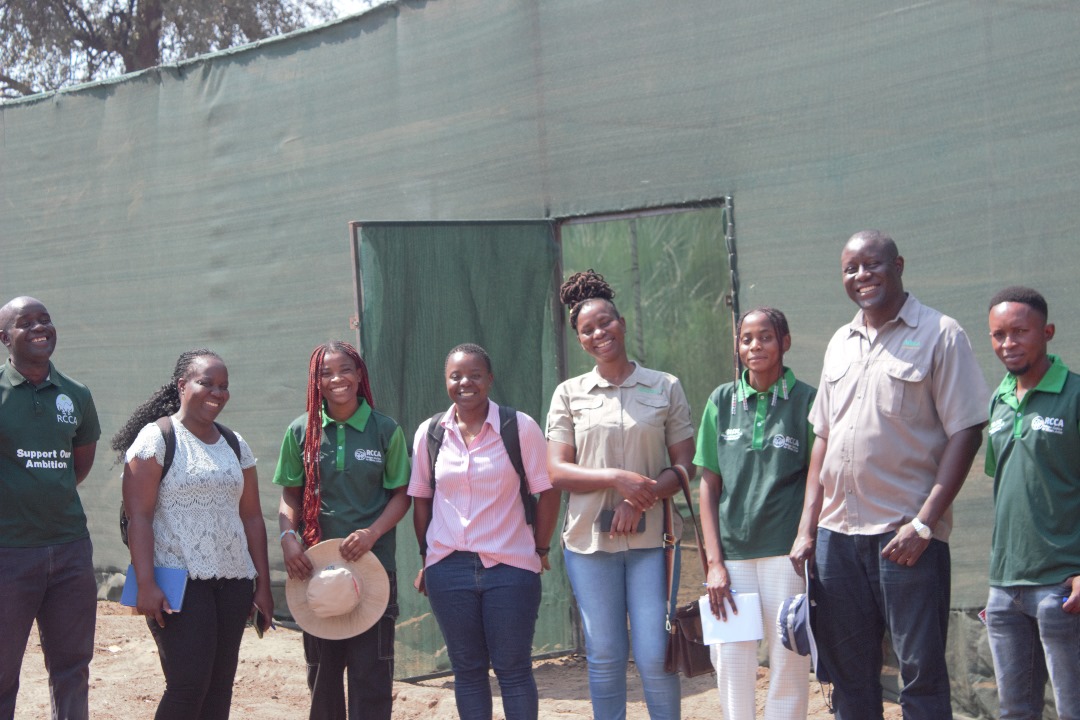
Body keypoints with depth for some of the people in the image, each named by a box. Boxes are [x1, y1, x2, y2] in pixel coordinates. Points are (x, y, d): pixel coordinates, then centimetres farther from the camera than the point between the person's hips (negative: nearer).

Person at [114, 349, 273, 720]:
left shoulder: (234, 445, 14)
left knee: (220, 687, 5)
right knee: (189, 685, -12)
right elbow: (138, 516, -10)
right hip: (179, 581, -6)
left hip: (233, 582, 6)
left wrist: (263, 584, 11)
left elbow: (252, 517, 16)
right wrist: (145, 584, -18)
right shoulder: (157, 438, -3)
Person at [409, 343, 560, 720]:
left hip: (511, 566, -3)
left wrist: (541, 550, -1)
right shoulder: (428, 433, 3)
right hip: (448, 567, 3)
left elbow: (547, 491, -2)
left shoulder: (521, 427, -5)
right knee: (467, 668, 10)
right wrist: (426, 556, 9)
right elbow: (421, 499, 11)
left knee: (513, 669, 1)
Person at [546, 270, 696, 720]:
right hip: (589, 539, 1)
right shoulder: (569, 394, 6)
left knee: (655, 655, -3)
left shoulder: (665, 388, 5)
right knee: (604, 655, 6)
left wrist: (642, 499, -14)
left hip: (649, 538, -1)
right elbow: (556, 471, 0)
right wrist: (618, 478, -15)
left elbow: (684, 466, 3)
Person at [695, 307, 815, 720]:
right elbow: (709, 486, 8)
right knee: (731, 663, 3)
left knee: (789, 663, 2)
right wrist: (714, 562, 1)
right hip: (733, 552, 2)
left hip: (786, 550, -2)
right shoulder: (722, 401, 8)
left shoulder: (805, 401, 1)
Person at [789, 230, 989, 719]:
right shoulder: (841, 344, 14)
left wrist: (924, 523, -15)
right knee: (848, 674, 11)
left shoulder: (939, 335, -4)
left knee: (921, 675, -2)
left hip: (905, 534, -6)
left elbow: (965, 434, -8)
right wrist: (807, 527, 9)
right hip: (837, 533, 6)